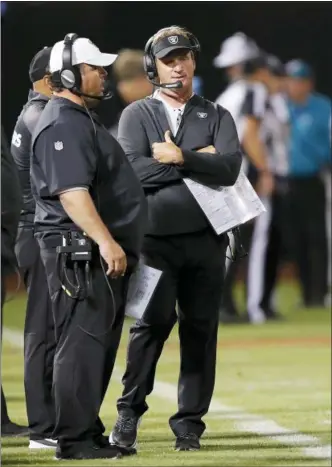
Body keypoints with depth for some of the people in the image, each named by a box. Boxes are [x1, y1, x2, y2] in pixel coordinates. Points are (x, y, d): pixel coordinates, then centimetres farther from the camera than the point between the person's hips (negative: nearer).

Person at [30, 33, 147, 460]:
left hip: (99, 253, 11)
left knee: (99, 343, 13)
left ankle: (89, 433, 19)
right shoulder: (62, 125, -14)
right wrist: (106, 241, -33)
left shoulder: (83, 120, 21)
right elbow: (71, 192, -25)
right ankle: (74, 440, -10)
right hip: (78, 253, -11)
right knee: (82, 343, -10)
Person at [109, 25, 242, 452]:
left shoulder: (216, 116, 14)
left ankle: (189, 423, 9)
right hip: (155, 240, -2)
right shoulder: (137, 115, 9)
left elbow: (229, 169, -4)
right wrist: (198, 161, -6)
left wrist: (179, 157, -12)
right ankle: (129, 412, 0)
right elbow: (133, 169, -8)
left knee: (201, 329, 2)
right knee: (154, 321, -13)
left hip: (205, 240, 2)